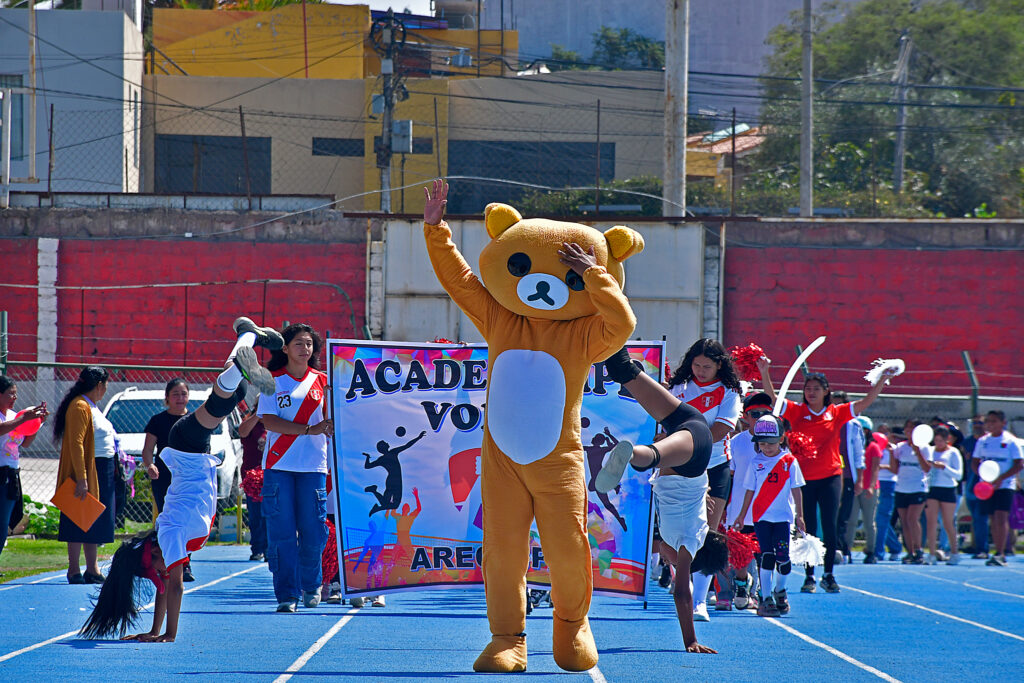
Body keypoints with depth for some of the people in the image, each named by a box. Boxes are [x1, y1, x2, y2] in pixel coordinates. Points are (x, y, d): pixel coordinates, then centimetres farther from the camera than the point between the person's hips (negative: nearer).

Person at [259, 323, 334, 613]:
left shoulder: (322, 381, 10)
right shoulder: (273, 381, 4)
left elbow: (332, 419, 11)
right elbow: (268, 421, -7)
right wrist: (309, 429, -16)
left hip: (313, 466, 1)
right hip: (279, 466, -1)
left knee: (313, 532, 0)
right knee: (281, 533, -5)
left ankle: (311, 586, 21)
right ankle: (286, 594, -2)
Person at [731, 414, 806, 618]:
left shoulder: (790, 462, 1)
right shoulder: (756, 463, 3)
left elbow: (796, 490, 5)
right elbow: (750, 490, 11)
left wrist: (799, 516, 3)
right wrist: (742, 515, 13)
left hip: (783, 516, 0)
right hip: (761, 516, 0)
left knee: (782, 556, 0)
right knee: (767, 556, -6)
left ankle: (780, 591, 24)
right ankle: (766, 599, -5)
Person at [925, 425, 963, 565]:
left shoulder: (953, 453, 1)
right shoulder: (930, 451, 10)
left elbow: (958, 475, -6)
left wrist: (944, 467, -18)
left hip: (948, 490, -3)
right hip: (932, 489, 3)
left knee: (948, 524, 4)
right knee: (931, 521, -8)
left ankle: (954, 553, 20)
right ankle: (932, 554, -9)